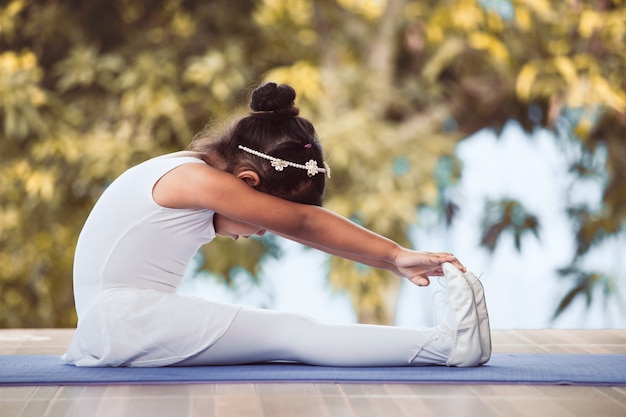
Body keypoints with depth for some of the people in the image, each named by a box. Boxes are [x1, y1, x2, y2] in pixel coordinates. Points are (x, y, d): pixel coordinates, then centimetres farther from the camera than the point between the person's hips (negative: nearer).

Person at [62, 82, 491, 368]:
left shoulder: (194, 174, 13)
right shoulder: (199, 180, -15)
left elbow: (296, 225, 9)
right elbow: (302, 223, -16)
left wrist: (394, 258, 3)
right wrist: (396, 254, -13)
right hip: (124, 320, -9)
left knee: (285, 330, -6)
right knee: (288, 335, -17)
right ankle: (445, 345, -22)